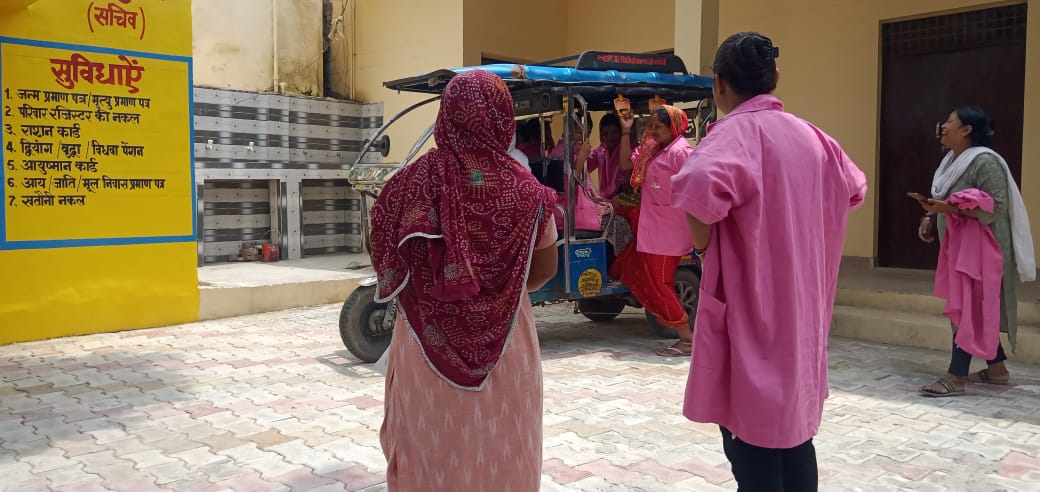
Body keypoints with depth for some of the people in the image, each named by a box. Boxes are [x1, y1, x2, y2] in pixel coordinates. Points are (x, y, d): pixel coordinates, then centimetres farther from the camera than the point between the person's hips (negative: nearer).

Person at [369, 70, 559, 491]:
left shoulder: (415, 182, -9)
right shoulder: (524, 189, -9)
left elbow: (386, 261, -1)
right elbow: (545, 270, 0)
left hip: (427, 342, 1)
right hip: (505, 343, 0)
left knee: (430, 451, 15)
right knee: (499, 454, 15)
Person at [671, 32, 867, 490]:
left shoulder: (734, 132, -15)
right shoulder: (809, 135, 8)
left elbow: (702, 188, -36)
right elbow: (853, 188, 25)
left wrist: (702, 243, -17)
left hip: (750, 312, -7)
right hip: (801, 309, 8)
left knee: (754, 447, 2)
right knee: (794, 426, 19)